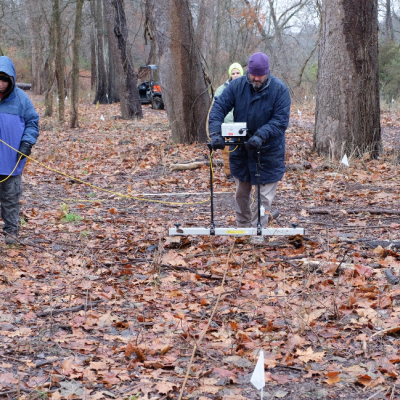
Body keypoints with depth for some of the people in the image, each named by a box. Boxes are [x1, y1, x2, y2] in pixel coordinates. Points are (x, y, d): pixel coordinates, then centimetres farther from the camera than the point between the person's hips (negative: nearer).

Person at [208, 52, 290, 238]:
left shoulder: (280, 89, -15)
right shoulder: (236, 86, -8)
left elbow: (281, 120, -20)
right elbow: (218, 107, -12)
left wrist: (260, 135, -33)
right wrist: (215, 133, -27)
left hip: (268, 151, -3)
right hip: (241, 149, 3)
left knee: (264, 195, -1)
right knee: (241, 192, 17)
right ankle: (242, 227, 33)